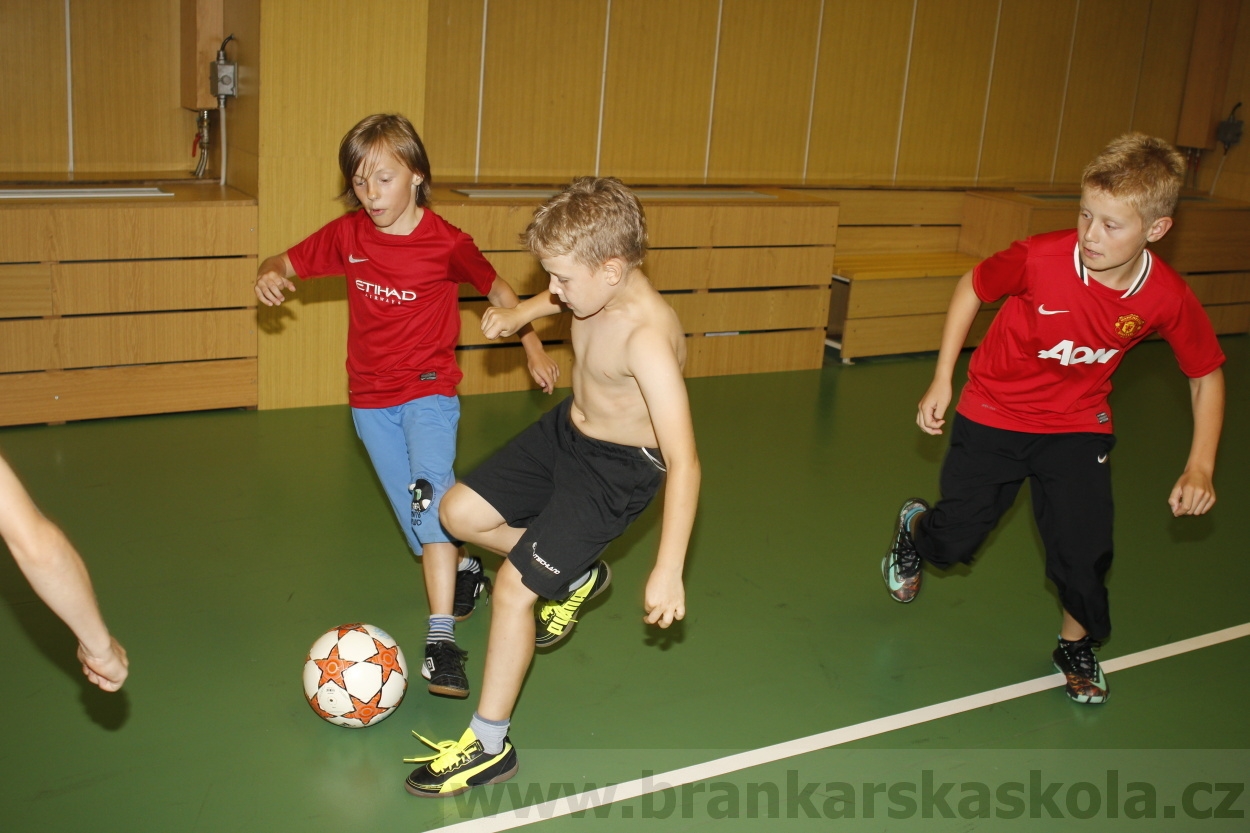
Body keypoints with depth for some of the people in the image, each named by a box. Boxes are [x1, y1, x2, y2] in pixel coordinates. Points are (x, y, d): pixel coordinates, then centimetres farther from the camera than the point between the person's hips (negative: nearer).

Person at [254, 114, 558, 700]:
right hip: (370, 399, 4)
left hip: (429, 390, -4)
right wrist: (269, 276, -19)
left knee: (429, 492, -25)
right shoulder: (347, 235, -4)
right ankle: (464, 571, 41)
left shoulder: (445, 242, -12)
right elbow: (287, 263, 5)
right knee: (414, 514, 11)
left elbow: (496, 288, 3)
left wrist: (533, 348, 6)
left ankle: (442, 636, -28)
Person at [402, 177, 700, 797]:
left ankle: (489, 746, 7)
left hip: (617, 470, -8)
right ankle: (576, 577, 29)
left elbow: (684, 460, -37)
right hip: (565, 431, 8)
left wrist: (668, 569, -40)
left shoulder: (646, 338, -35)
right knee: (460, 513, 9)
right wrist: (520, 315, 11)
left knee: (514, 586, -9)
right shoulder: (600, 286, -11)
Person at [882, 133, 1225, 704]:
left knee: (1084, 548, -8)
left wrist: (1200, 467, -10)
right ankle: (915, 525, 42)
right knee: (953, 541, 3)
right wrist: (942, 380, -8)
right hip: (992, 414, -1)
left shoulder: (1168, 298, -20)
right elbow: (972, 288, -7)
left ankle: (1077, 645, 25)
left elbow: (1206, 374, -2)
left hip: (1078, 426, 1)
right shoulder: (1039, 258, -27)